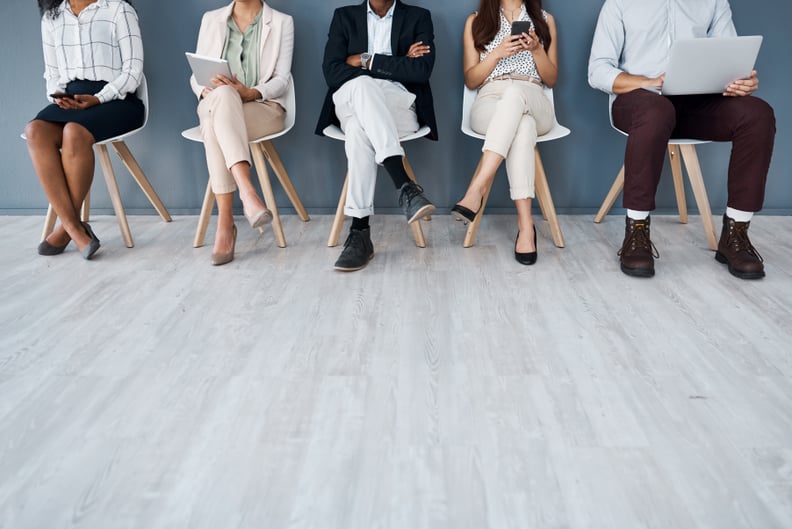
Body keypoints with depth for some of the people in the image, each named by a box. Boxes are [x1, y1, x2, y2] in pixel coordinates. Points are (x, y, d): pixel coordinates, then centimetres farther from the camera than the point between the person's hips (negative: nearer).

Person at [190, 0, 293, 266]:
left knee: (215, 125, -35)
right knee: (223, 94, -36)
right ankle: (247, 193, -47)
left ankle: (225, 221, -40)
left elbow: (282, 80, -1)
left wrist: (251, 93, -20)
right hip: (215, 105, 2)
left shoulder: (282, 22, 9)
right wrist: (206, 91, -12)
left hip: (263, 108, -2)